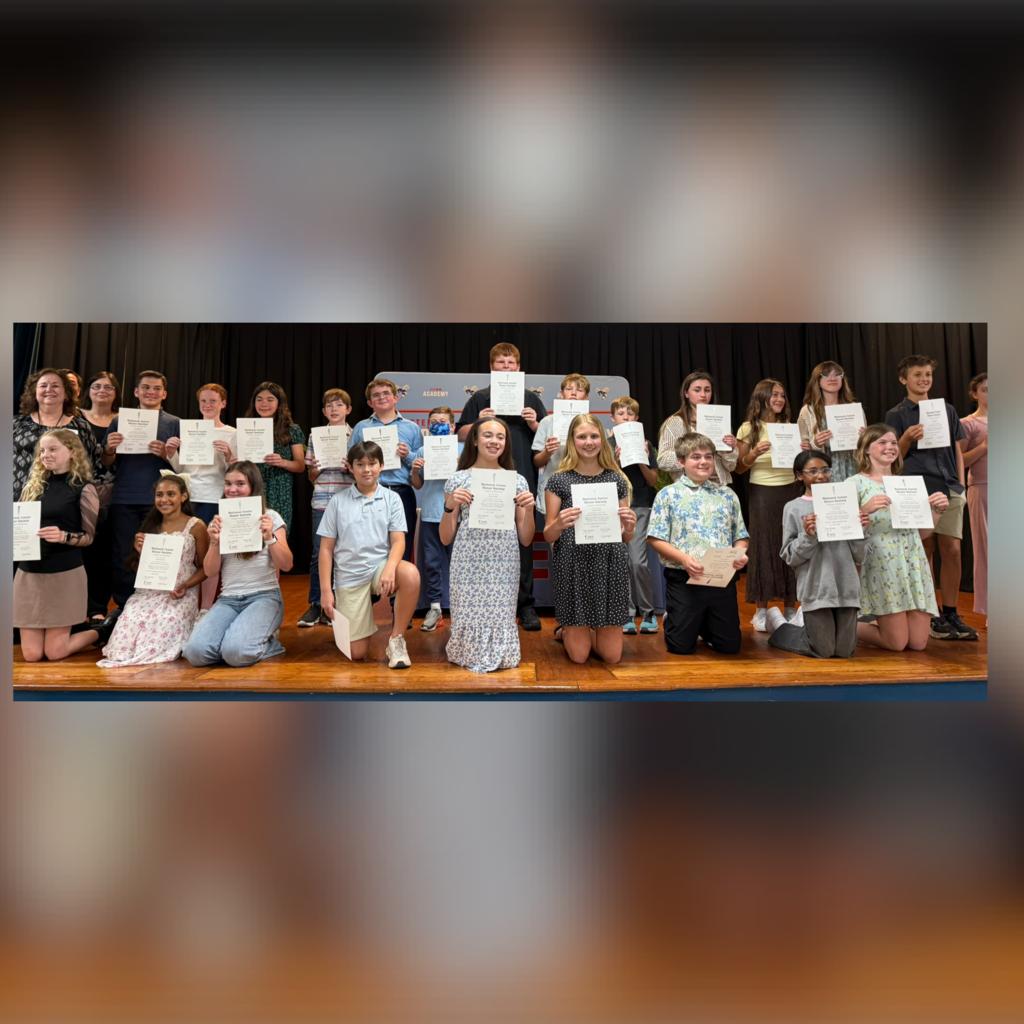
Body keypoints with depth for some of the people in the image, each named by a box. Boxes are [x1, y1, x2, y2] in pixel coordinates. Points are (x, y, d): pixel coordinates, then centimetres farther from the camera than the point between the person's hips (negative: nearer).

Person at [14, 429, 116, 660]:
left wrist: (64, 536, -24)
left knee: (54, 652, 0)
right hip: (28, 572, 5)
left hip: (64, 574, -5)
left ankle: (103, 629, 25)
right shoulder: (33, 485, 10)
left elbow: (90, 536, -5)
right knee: (31, 654, 5)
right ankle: (73, 626, 32)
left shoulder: (83, 489, -5)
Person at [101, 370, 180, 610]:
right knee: (121, 556, 3)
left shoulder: (174, 423, 7)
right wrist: (109, 449, -9)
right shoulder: (120, 420, 11)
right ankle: (123, 607, 14)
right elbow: (106, 463, 12)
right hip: (124, 499, 2)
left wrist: (166, 454, -15)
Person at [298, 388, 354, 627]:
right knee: (318, 553, 2)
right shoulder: (315, 435, 10)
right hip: (321, 501, 1)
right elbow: (311, 477, 14)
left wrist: (350, 468, -14)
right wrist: (315, 470, -8)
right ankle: (315, 605, 13)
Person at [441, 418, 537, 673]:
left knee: (501, 615, -2)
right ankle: (468, 653, 27)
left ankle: (500, 654, 26)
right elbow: (445, 538, 4)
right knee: (469, 615, -1)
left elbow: (525, 539, 8)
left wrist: (529, 509, -9)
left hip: (504, 565, 1)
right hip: (468, 564, -1)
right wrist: (450, 506, -12)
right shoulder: (459, 480, 4)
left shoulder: (518, 481, 9)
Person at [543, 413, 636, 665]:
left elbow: (626, 537, 11)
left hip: (610, 566, 2)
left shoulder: (617, 479, 7)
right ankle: (568, 630, 37)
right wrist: (559, 524, -21)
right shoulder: (559, 480, 0)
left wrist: (630, 527, -11)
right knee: (579, 656, 4)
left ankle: (589, 632, 37)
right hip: (574, 567, -2)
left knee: (612, 656, 6)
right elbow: (548, 536, 1)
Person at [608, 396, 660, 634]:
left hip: (640, 507, 0)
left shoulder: (644, 444, 7)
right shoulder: (607, 444, 4)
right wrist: (616, 460, -15)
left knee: (639, 562, -8)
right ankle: (628, 614, 12)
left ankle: (648, 611, 10)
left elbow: (653, 481, 6)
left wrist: (642, 461, -9)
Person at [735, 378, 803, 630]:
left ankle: (791, 609, 15)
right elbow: (739, 468, 0)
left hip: (791, 490, 4)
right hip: (763, 493, -4)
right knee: (764, 547, -1)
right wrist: (755, 453, -17)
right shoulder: (749, 429, 2)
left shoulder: (788, 427, 14)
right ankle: (762, 612, 8)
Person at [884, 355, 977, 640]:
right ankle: (931, 615, 10)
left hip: (950, 489, 3)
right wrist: (907, 438, -18)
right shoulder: (896, 414, 4)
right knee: (925, 551, 1)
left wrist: (961, 484, 8)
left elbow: (958, 449, 16)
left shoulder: (948, 410, 15)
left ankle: (951, 614, 12)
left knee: (952, 550, 1)